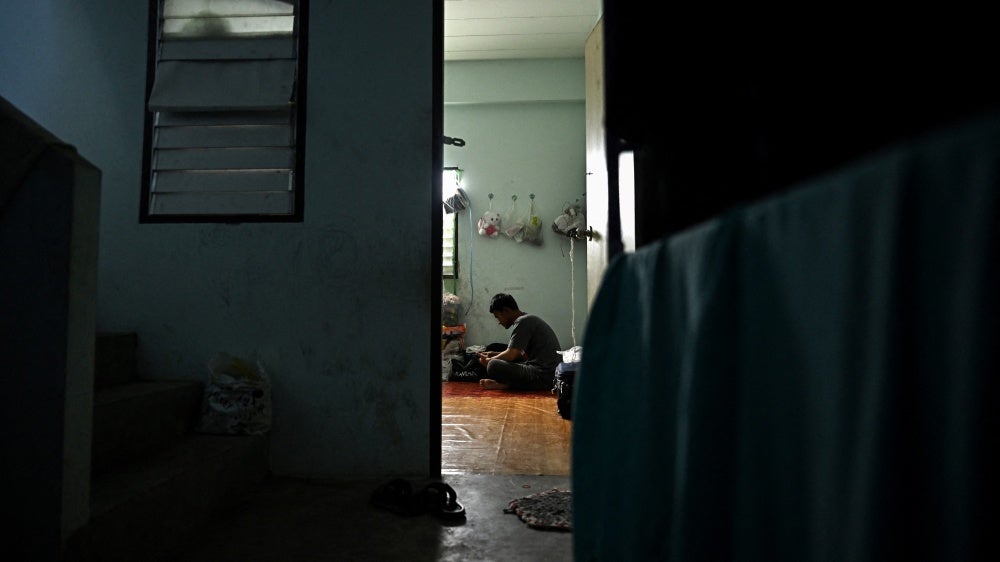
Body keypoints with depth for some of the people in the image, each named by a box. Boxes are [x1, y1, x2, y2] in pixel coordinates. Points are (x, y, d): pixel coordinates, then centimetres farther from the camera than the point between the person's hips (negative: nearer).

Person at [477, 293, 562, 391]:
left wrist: (489, 360, 2)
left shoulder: (522, 322, -11)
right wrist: (494, 354, 23)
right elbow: (518, 353, 26)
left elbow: (511, 355, -15)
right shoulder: (529, 319, 19)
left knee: (493, 366, -23)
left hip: (543, 377, -11)